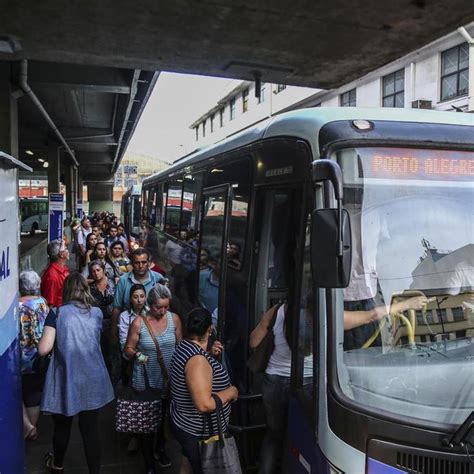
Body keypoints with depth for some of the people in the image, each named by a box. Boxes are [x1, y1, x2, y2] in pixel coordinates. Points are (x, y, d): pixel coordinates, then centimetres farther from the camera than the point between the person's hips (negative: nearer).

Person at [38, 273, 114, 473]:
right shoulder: (97, 313, 1)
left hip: (66, 381, -1)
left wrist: (45, 336, 7)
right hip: (92, 381, 1)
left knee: (62, 426, 22)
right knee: (91, 429, 11)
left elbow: (43, 349, -12)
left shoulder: (57, 313, -8)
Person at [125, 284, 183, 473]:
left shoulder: (174, 319, -8)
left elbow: (181, 345, 5)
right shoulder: (138, 323, -15)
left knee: (164, 416, 19)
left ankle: (161, 449, 46)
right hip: (146, 379, -2)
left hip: (168, 378, 2)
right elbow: (128, 349, -5)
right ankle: (148, 458, 34)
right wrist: (138, 355, -26)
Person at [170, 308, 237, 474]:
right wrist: (231, 391, -22)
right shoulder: (198, 359, -32)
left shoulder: (184, 346, -2)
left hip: (187, 425, 9)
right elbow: (204, 404, -38)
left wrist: (209, 355, 0)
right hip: (199, 434, -9)